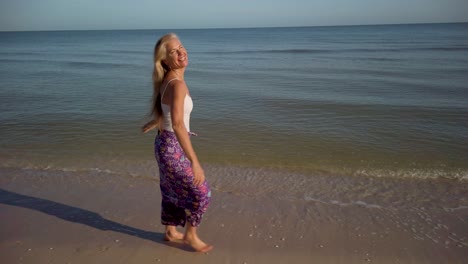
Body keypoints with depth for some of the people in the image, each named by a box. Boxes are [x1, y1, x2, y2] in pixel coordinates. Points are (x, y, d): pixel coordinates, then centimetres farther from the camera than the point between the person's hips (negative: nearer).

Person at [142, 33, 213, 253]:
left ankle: (170, 232, 43)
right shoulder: (177, 84, -27)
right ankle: (190, 235, 26)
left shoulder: (169, 79, 4)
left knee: (173, 192, 24)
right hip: (172, 148, -9)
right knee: (200, 193, 5)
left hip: (167, 143, 9)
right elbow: (178, 124, -39)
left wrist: (152, 124, 39)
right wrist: (195, 162, -41)